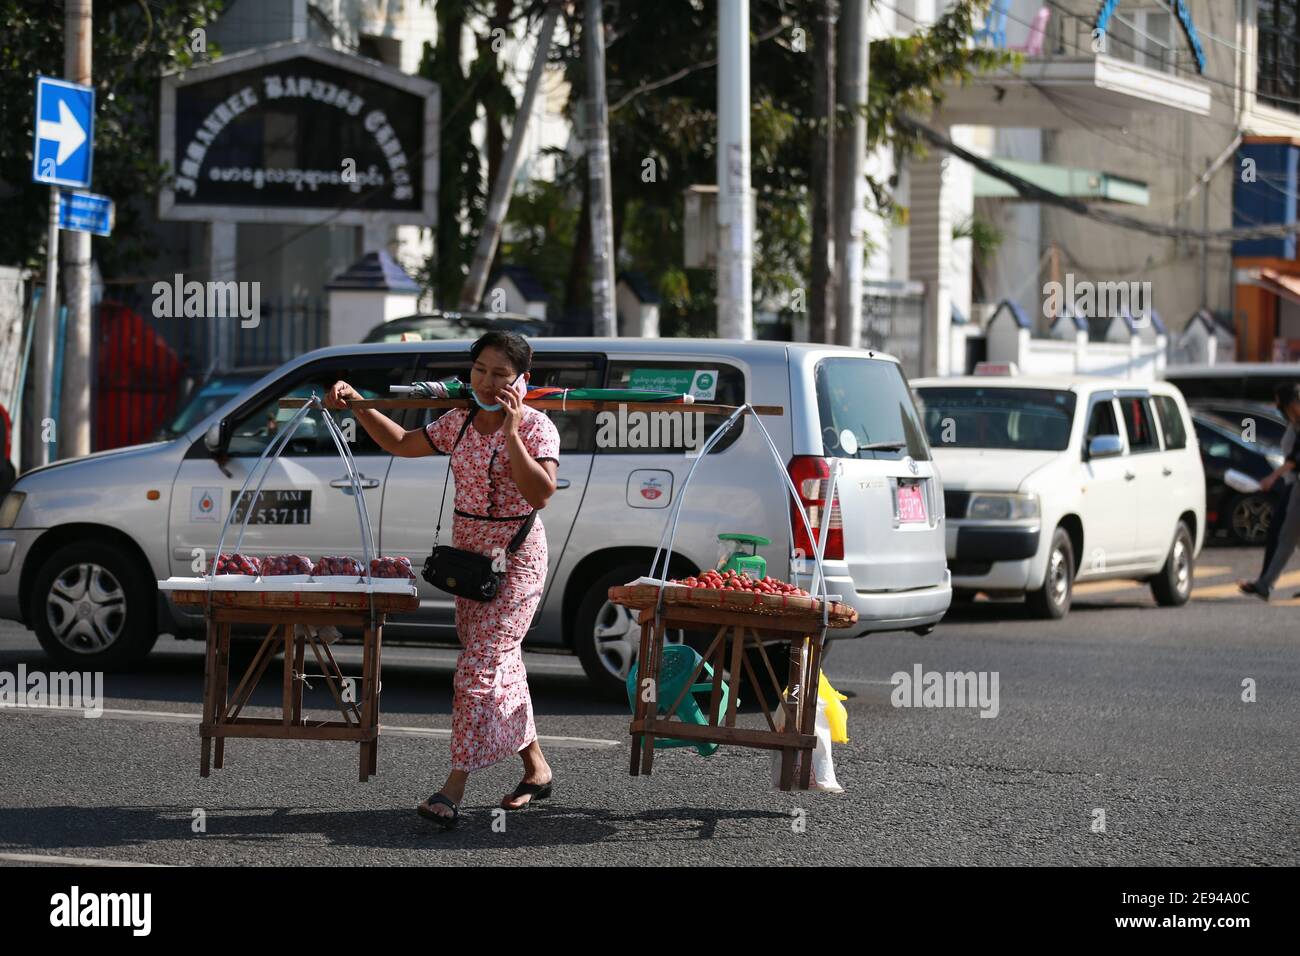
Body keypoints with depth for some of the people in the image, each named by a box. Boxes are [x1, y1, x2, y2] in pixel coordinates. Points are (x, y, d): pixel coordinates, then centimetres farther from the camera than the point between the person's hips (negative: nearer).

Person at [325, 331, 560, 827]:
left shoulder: (536, 427, -12)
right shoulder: (458, 422, 7)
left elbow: (541, 494, -24)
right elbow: (402, 442, 19)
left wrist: (510, 432, -26)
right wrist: (356, 403, 10)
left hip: (515, 560, -7)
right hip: (468, 555, 7)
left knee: (480, 665, -13)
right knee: (502, 665, 12)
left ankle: (453, 790, -16)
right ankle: (536, 768, 25)